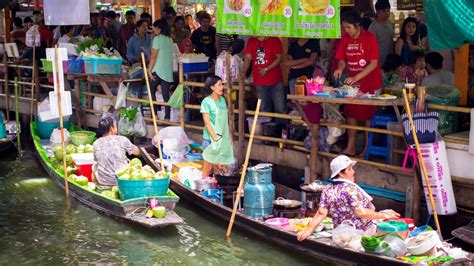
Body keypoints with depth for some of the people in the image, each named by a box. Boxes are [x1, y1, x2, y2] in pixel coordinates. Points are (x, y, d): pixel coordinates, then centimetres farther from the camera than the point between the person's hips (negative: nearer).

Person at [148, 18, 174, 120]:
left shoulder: (157, 39, -9)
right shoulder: (169, 39, 10)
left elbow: (153, 56, -13)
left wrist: (149, 69, -10)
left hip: (158, 70, -6)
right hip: (168, 71, 6)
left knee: (152, 91, 7)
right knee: (166, 94, 6)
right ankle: (167, 117, 5)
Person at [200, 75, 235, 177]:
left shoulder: (222, 100, 10)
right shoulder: (206, 102, -10)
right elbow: (207, 122, -14)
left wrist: (229, 136, 12)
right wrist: (215, 138, -19)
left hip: (224, 139, 6)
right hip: (210, 139, -6)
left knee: (219, 167, 7)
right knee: (208, 167, -1)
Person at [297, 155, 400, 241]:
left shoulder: (328, 190, 2)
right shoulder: (350, 188, -18)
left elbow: (321, 213, -5)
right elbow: (361, 212, -24)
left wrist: (309, 230, -4)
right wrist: (383, 215, -18)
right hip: (363, 232, -8)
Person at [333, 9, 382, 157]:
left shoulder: (369, 38, -15)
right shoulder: (345, 39, 1)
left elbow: (374, 63, -19)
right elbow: (342, 59, 7)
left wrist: (356, 77, -26)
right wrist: (340, 68, -17)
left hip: (370, 82, -5)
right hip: (352, 82, 5)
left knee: (368, 114, 2)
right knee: (350, 112, 4)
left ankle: (368, 148, 11)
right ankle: (350, 147, 11)